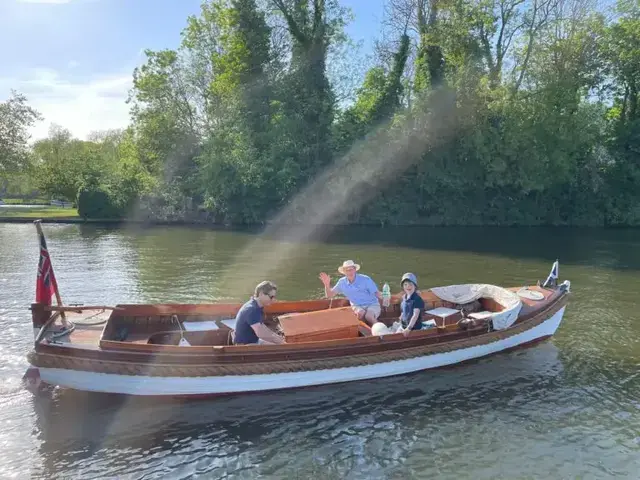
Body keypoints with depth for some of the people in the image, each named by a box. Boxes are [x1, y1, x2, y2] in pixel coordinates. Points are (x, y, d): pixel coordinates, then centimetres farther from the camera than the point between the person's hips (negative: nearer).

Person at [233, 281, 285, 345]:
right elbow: (260, 333, -33)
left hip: (254, 341, 10)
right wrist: (279, 341, -24)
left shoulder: (258, 307, 4)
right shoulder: (251, 309, -26)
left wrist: (278, 337, 8)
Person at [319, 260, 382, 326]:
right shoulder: (342, 282, -1)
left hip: (372, 304, -2)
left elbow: (376, 293, -10)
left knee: (369, 316, -34)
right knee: (360, 313, -33)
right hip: (357, 306, 2)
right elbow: (329, 295, 3)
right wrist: (327, 284, -16)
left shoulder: (365, 279, -11)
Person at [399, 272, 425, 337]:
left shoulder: (417, 299, -18)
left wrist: (409, 328, -31)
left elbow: (415, 315, -25)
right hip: (404, 326, 8)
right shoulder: (404, 298, 4)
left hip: (414, 327, -8)